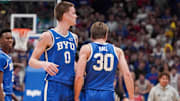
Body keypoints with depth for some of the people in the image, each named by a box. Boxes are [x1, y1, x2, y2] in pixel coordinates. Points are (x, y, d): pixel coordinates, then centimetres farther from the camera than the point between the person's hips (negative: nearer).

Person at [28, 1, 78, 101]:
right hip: (53, 86, -7)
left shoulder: (74, 37, 15)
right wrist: (44, 64, -24)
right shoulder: (48, 36, -4)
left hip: (70, 87, 7)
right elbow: (32, 61, -4)